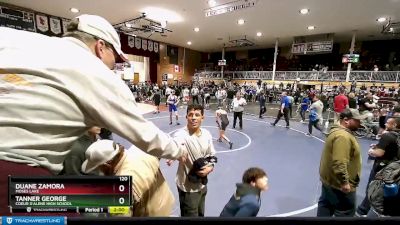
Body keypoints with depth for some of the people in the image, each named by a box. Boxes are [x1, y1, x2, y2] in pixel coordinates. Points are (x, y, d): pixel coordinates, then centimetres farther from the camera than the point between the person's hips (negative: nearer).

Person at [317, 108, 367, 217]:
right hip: (339, 183, -10)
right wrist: (344, 182, -26)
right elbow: (339, 163, -33)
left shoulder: (338, 131, 7)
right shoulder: (342, 136, -27)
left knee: (326, 205, 21)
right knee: (346, 212, 9)